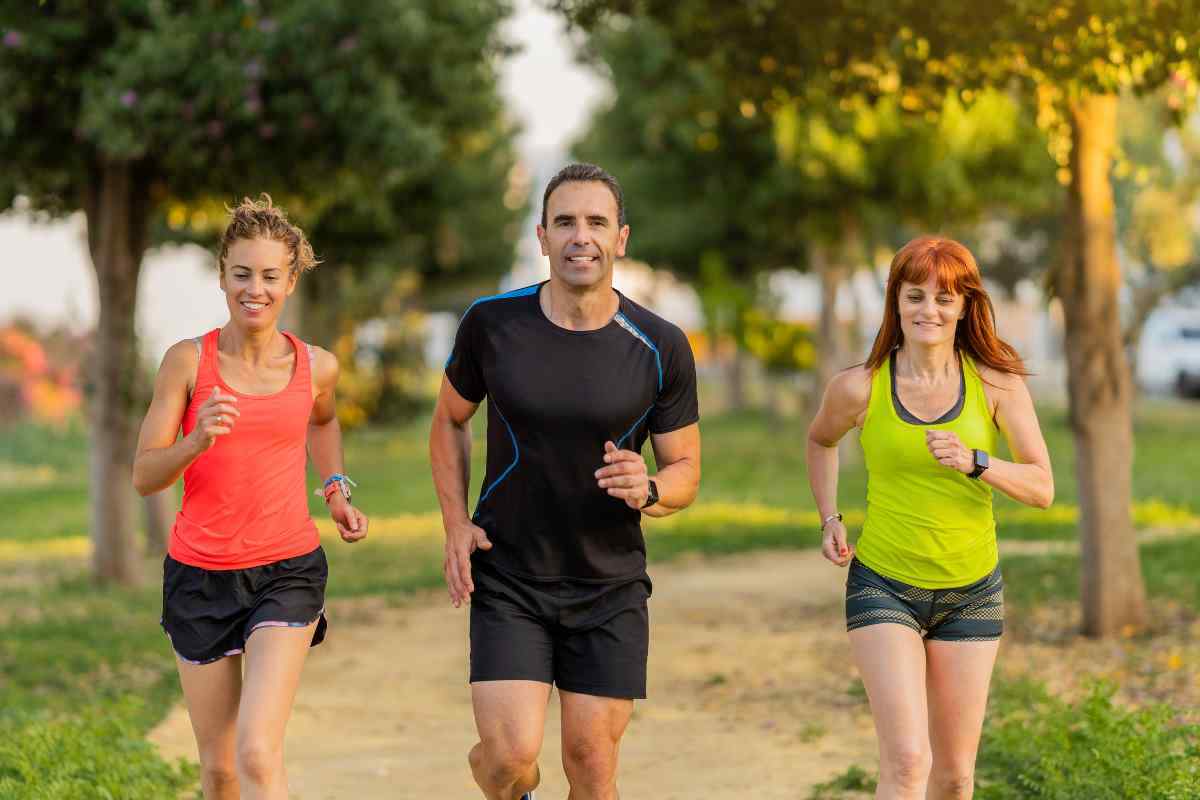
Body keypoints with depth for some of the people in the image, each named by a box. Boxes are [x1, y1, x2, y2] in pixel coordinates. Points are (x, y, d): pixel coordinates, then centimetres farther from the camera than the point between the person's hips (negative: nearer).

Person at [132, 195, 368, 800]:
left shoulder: (317, 367, 0)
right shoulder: (187, 360, -6)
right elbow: (144, 476, -7)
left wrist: (337, 491, 11)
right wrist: (198, 441, -25)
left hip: (287, 572, -1)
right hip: (199, 573, 1)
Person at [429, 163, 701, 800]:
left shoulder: (659, 348, -6)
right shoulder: (491, 323, -5)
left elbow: (685, 472, 3)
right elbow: (449, 420, 12)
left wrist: (647, 490, -20)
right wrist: (455, 524, -1)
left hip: (610, 587, 1)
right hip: (506, 578, -1)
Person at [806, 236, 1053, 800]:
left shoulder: (997, 384, -5)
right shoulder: (859, 388, -7)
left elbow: (1042, 487, -4)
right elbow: (820, 441, 16)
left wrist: (975, 463, -21)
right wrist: (829, 520, 4)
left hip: (971, 593, 2)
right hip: (884, 586, -2)